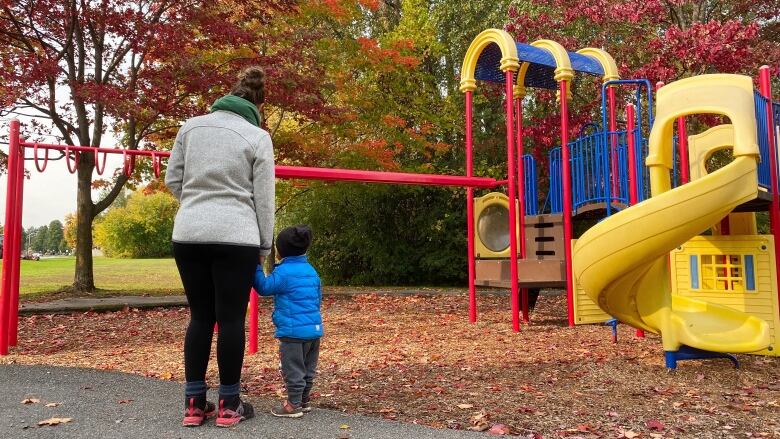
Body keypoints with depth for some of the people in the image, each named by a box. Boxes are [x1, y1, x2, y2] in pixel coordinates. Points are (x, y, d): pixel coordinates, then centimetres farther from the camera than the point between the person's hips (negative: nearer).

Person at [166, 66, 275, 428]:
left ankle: (194, 404, 18)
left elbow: (172, 180, 12)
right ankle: (228, 405, 14)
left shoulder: (191, 126, 9)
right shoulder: (257, 137, -1)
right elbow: (263, 199, 0)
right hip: (235, 237, -4)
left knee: (200, 317, 12)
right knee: (231, 320, 4)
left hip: (188, 234, 4)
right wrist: (264, 246, 8)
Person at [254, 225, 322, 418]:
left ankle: (294, 405, 8)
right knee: (308, 368, 17)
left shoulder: (284, 271, -13)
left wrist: (256, 267, -3)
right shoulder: (311, 270, 12)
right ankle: (304, 400, 27)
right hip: (314, 328, 8)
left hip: (293, 331, -8)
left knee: (293, 369, 1)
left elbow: (264, 287, -10)